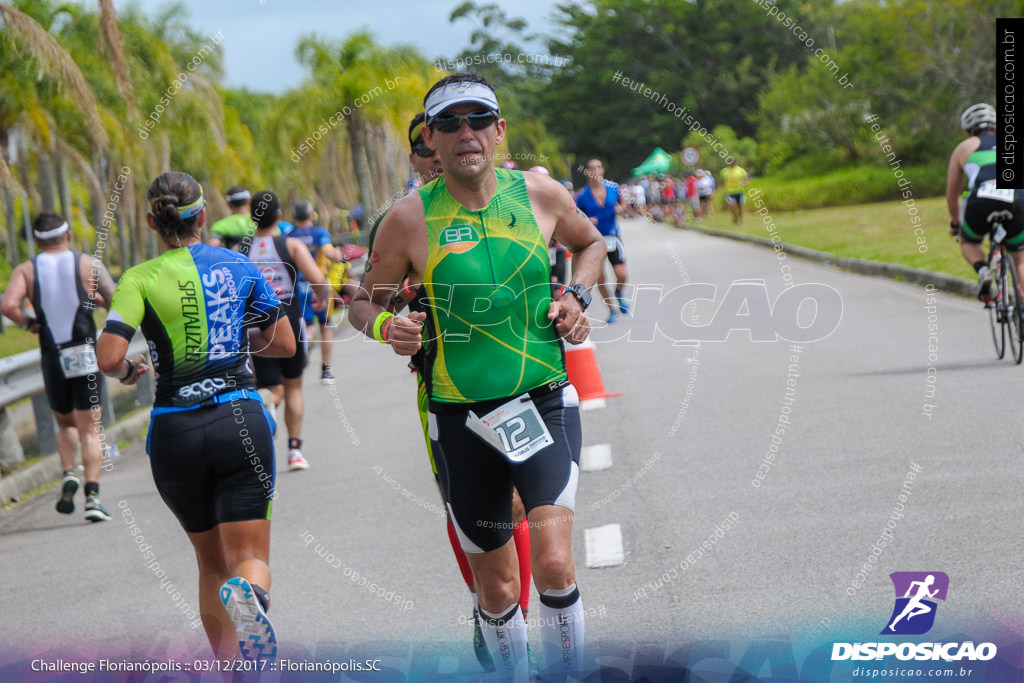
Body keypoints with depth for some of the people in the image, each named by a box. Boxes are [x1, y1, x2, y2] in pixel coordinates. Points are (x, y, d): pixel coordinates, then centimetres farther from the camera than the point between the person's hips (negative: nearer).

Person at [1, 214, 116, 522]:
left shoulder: (25, 271, 2)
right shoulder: (90, 265, 0)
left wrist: (27, 323, 3)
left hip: (51, 358, 2)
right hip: (86, 355, -2)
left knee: (65, 425, 22)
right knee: (89, 429, 1)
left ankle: (68, 474, -1)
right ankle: (92, 493, -14)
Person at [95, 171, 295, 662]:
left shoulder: (141, 279, -3)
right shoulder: (238, 266, 5)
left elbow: (108, 360, -15)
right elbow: (284, 344, 12)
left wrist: (129, 370, 7)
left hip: (175, 431, 0)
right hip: (240, 420, 0)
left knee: (212, 563, 18)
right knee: (250, 559, -2)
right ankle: (247, 592, -37)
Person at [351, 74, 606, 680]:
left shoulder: (539, 194, -1)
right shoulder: (411, 217, -6)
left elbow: (591, 243, 20)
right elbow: (364, 302, 6)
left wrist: (576, 296, 2)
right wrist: (386, 327, -16)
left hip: (544, 404, 0)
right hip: (461, 421, 0)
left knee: (554, 563, -19)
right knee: (498, 590, 8)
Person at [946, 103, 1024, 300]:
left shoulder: (964, 147, 29)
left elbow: (951, 195, 36)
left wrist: (955, 223, 52)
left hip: (982, 199, -1)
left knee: (968, 243, 29)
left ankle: (982, 271, -2)